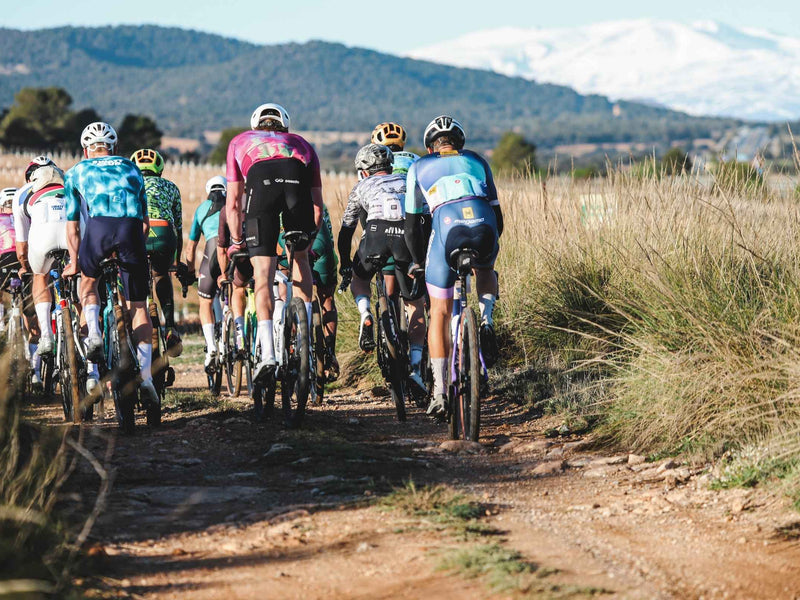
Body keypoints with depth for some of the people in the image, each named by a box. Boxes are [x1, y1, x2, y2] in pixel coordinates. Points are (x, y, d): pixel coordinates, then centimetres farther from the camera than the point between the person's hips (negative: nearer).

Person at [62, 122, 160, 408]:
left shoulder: (76, 173, 28)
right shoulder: (131, 169, 33)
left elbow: (72, 226, 30)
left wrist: (74, 263, 40)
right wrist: (133, 250, 46)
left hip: (98, 226, -1)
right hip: (132, 228, 1)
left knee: (88, 280, 29)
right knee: (138, 305, 9)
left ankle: (93, 333, 5)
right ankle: (145, 375, 1)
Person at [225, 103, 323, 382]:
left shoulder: (240, 142, 38)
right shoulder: (301, 143, 39)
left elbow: (233, 204, 32)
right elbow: (318, 205, 33)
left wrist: (237, 241, 44)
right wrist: (309, 240, 45)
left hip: (262, 181, -1)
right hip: (298, 180, 1)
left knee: (263, 273, 1)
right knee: (300, 258, 24)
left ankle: (267, 353, -9)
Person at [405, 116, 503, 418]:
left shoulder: (419, 168, 28)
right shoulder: (477, 162, 31)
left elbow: (412, 225, 27)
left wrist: (420, 261, 41)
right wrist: (488, 245, 46)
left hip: (447, 229, -2)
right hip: (485, 229, 2)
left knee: (440, 312, 14)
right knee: (486, 273, 37)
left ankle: (440, 392, 8)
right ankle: (485, 319, 8)